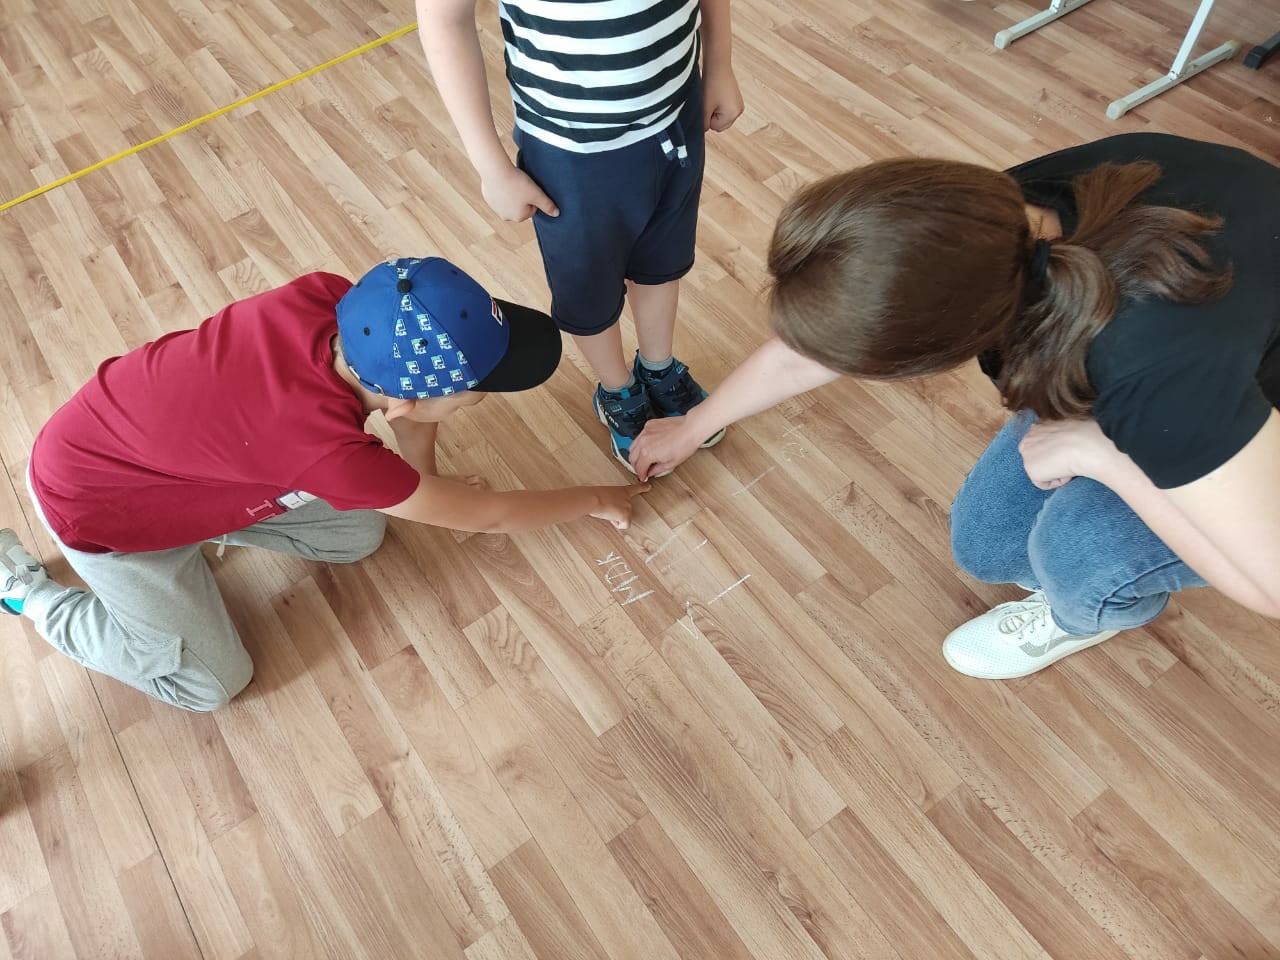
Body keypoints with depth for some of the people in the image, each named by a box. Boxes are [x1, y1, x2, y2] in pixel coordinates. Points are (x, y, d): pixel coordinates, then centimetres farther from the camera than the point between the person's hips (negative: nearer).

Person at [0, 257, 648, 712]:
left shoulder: (331, 298, -27)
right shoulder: (329, 448, -42)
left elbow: (412, 373, -4)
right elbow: (488, 516, -27)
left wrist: (427, 480, 1)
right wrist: (598, 501, -13)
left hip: (161, 449, 6)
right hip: (100, 504, -6)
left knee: (359, 536, 4)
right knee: (212, 683, 7)